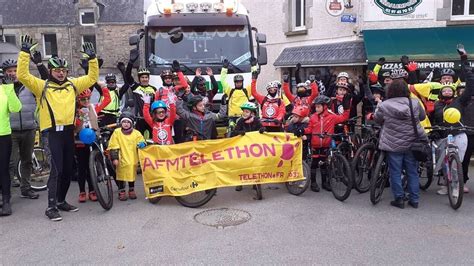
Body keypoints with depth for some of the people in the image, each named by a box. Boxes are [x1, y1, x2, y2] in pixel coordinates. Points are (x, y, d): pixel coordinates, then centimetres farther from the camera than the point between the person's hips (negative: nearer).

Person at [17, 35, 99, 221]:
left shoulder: (73, 85, 12)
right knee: (57, 170, -10)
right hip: (52, 132, -5)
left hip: (68, 131, 5)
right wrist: (25, 52, -14)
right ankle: (51, 207, -2)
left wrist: (92, 58, 7)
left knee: (68, 169, 12)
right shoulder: (42, 86, 0)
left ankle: (61, 201, 27)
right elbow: (22, 75, -11)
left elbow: (92, 77, 15)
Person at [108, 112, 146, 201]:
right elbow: (113, 146, -4)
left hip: (133, 159, 2)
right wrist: (114, 158, -10)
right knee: (121, 175, 5)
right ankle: (121, 192, 18)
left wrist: (142, 144, -18)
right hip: (121, 160, -2)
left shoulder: (136, 133, 2)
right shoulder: (117, 132, -3)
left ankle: (131, 191, 29)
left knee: (132, 175, 12)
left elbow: (141, 142, 8)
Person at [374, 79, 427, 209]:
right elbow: (422, 116, 13)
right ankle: (414, 200, 19)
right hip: (412, 144, 3)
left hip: (393, 145, -2)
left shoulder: (384, 105, -10)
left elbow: (377, 120, 6)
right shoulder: (415, 103, -3)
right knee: (412, 172, 12)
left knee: (395, 173, 7)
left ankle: (399, 199, 11)